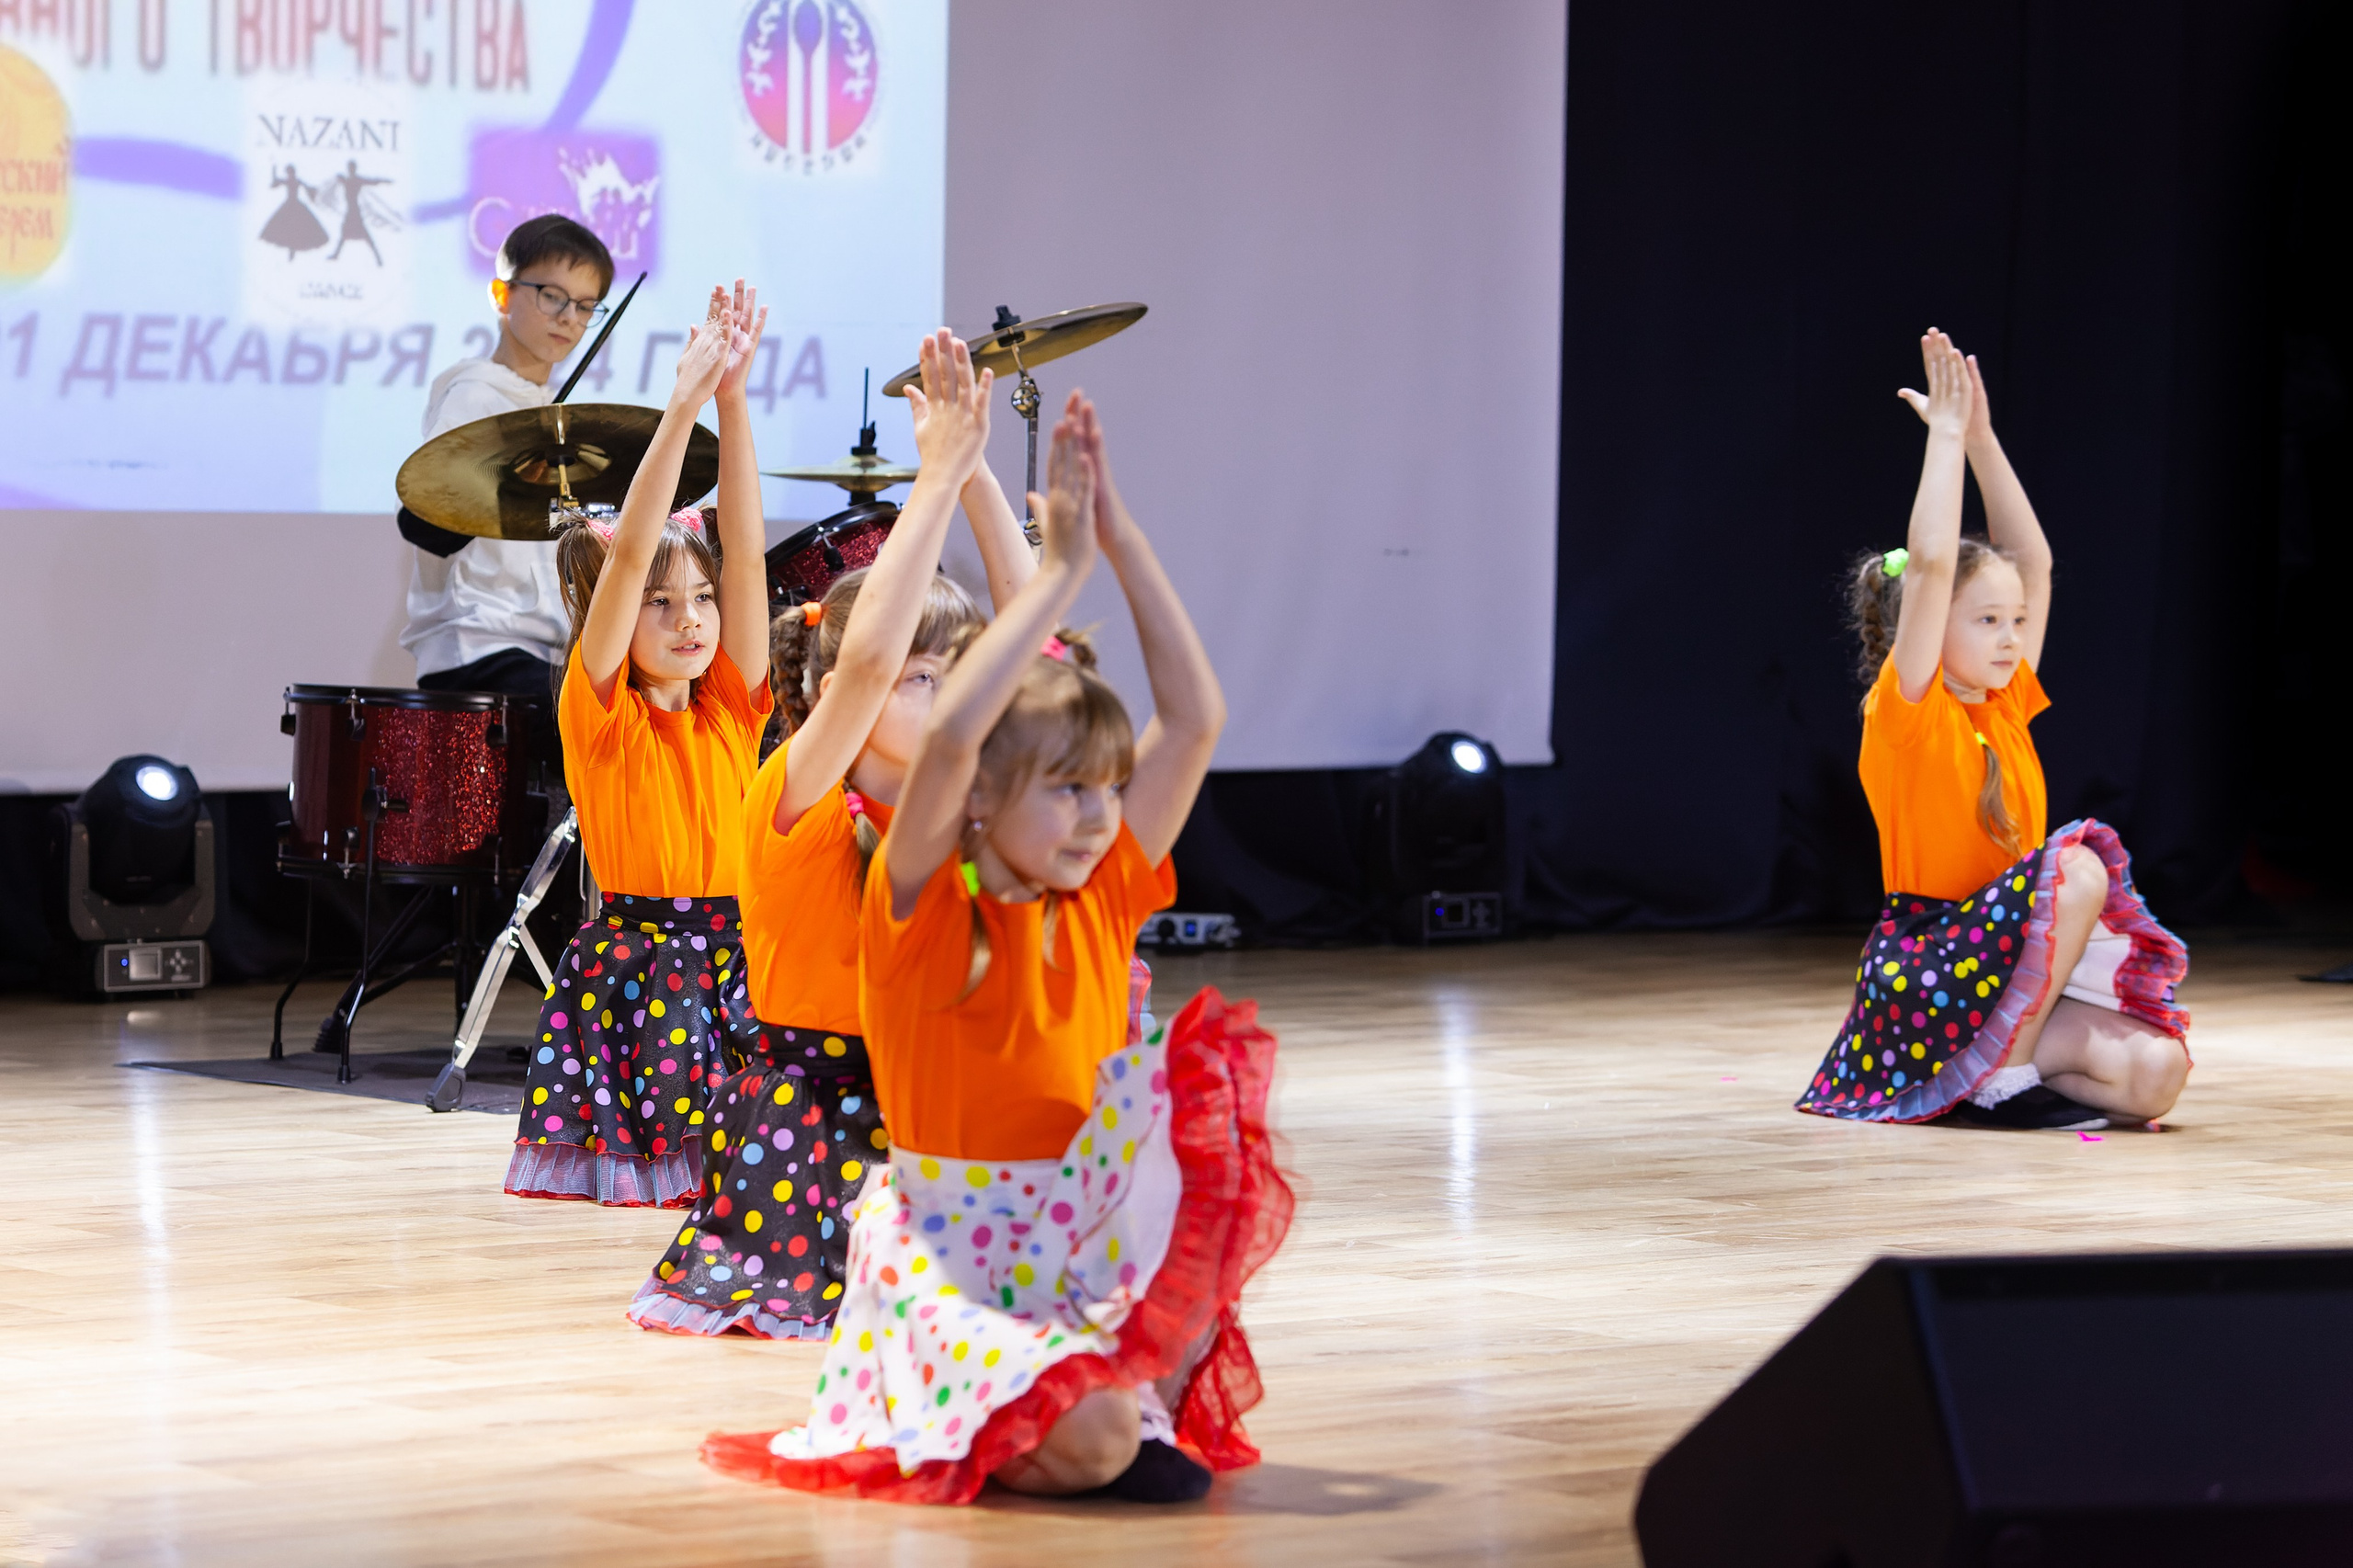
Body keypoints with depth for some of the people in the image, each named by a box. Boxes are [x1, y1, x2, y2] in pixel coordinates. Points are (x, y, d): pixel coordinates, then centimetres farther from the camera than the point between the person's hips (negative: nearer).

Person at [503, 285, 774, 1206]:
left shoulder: (730, 706, 8)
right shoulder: (599, 710, -3)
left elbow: (745, 547, 0)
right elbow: (628, 552, -13)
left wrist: (733, 400, -7)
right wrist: (683, 406, -18)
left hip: (732, 959, 4)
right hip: (632, 971, -4)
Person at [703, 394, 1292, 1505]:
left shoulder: (1102, 898, 5)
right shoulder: (925, 906, -10)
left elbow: (1195, 718, 1)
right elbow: (948, 735, -29)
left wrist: (1121, 539, -6)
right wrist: (1062, 569, -23)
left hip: (1086, 1233, 7)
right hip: (951, 1253, -7)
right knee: (1088, 1443, -34)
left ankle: (1153, 1382, -8)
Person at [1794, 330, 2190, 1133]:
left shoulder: (2004, 706, 13)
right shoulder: (1906, 713, -7)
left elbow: (2033, 560, 17)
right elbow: (1929, 565, -19)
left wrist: (1982, 442, 11)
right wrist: (1946, 432, -12)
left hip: (1998, 968, 7)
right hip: (1919, 976, -7)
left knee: (2156, 1070, -18)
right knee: (2078, 867, -28)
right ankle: (2012, 1064, -16)